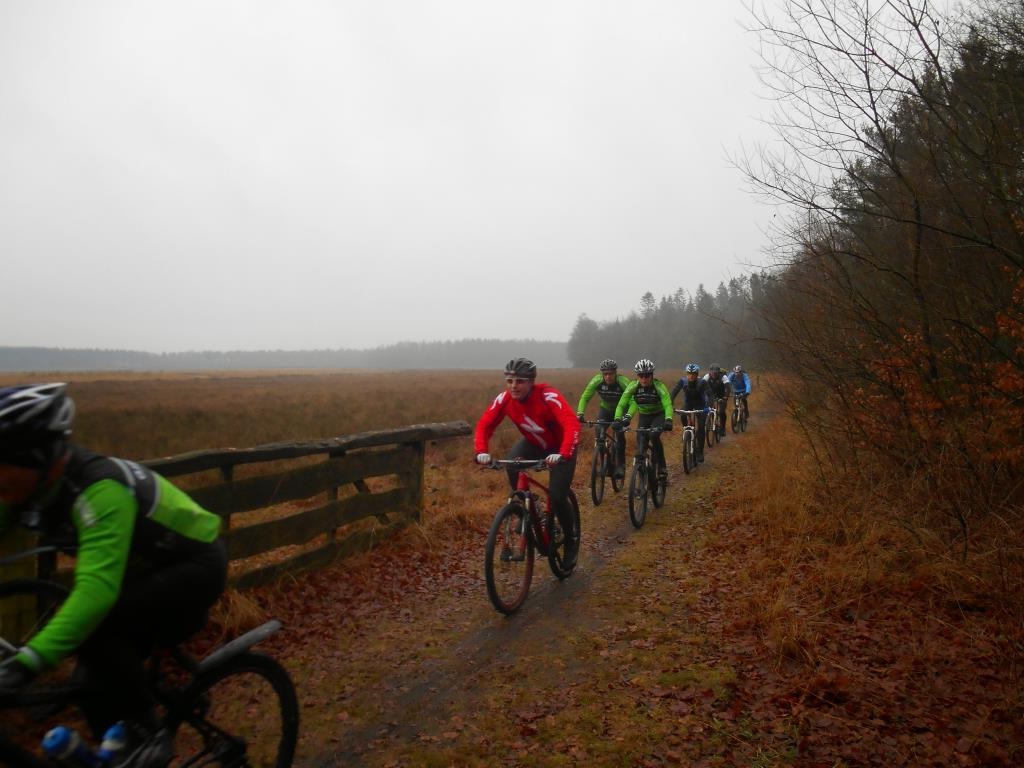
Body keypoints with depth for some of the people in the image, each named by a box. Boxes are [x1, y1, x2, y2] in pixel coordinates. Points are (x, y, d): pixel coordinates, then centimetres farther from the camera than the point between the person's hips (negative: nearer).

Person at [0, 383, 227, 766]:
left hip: (195, 563, -8)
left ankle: (148, 736, -9)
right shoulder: (32, 487, -10)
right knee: (96, 684, 2)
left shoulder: (98, 489, -35)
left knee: (97, 629, -28)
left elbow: (97, 589, -44)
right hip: (148, 567, 8)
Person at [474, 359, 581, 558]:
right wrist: (481, 452, -39)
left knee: (557, 496, -14)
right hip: (533, 443, 4)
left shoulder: (548, 396, -34)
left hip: (559, 447, -4)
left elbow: (572, 425, -45)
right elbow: (484, 425, -21)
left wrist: (563, 455, -60)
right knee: (511, 464, -28)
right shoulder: (504, 399, -21)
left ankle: (571, 537, 16)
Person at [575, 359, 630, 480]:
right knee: (598, 431, -21)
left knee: (619, 434, -21)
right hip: (605, 409, 2)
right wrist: (580, 413, -42)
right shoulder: (597, 381, -24)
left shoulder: (623, 382, -30)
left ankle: (620, 465, -5)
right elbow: (584, 397, -26)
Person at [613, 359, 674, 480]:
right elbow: (621, 404, -21)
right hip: (643, 416, 3)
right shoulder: (633, 386, -19)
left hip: (658, 415, -3)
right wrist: (617, 420, -37)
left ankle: (662, 467, -16)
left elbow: (668, 405, -36)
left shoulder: (659, 386, -25)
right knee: (640, 445, -10)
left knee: (654, 435, -30)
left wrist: (668, 420, -54)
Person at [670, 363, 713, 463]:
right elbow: (674, 392, -28)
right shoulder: (683, 381, -20)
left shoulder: (702, 382, -24)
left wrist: (708, 406, -51)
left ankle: (700, 452, 1)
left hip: (700, 406, -2)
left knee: (700, 429, -11)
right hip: (688, 405, 2)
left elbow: (708, 394, -34)